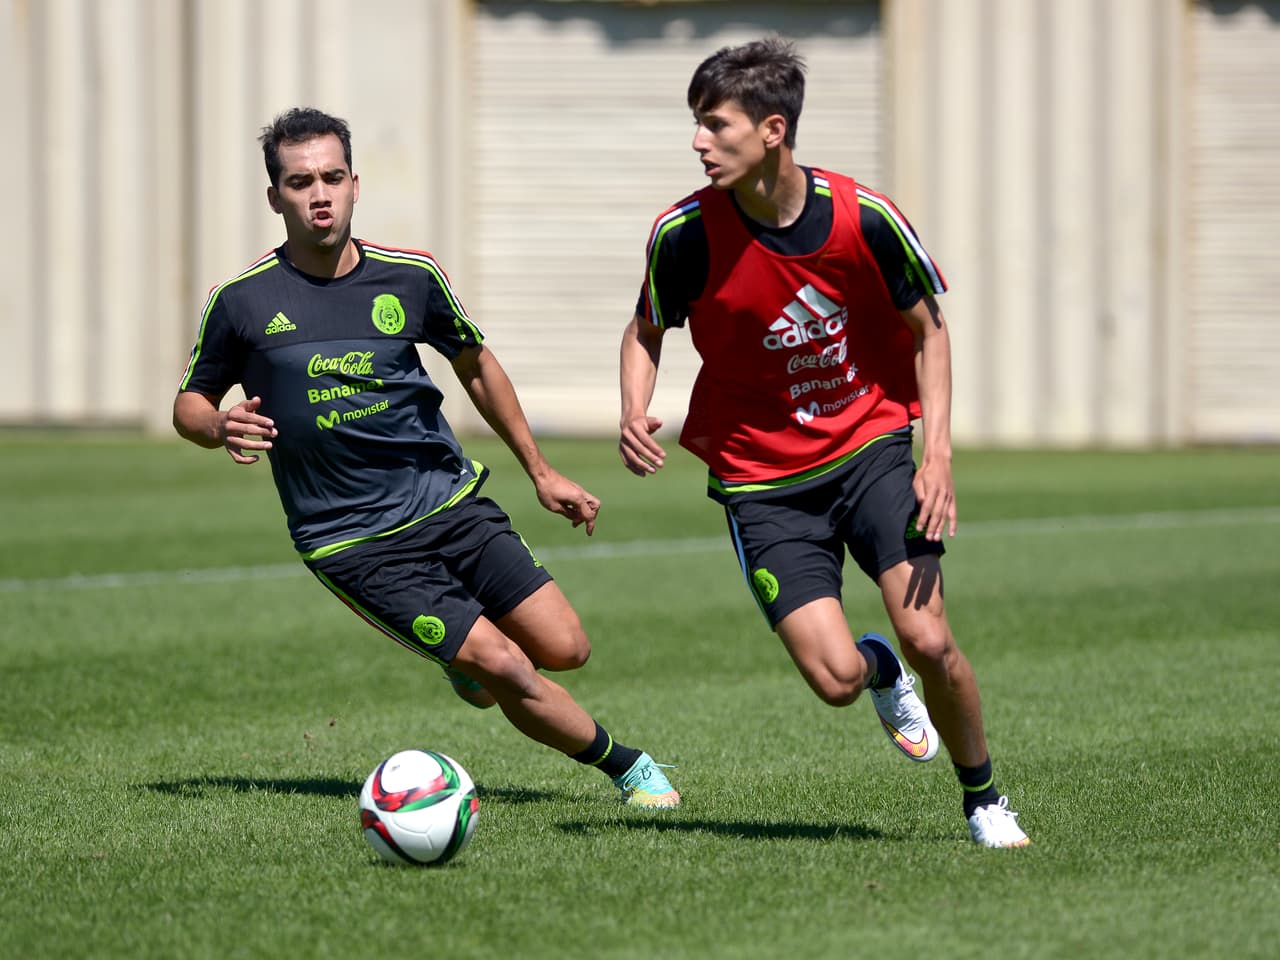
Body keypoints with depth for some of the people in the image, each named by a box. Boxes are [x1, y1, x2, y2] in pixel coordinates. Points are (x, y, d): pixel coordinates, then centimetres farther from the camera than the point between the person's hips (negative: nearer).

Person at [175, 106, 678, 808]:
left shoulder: (410, 277, 0)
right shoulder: (241, 301, -8)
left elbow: (475, 365, 16)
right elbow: (189, 405, 5)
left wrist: (540, 473, 18)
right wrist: (220, 428, -19)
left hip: (449, 501, 4)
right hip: (353, 544, -4)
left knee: (563, 648, -6)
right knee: (503, 666, -16)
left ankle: (468, 656, 28)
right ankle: (625, 765, 7)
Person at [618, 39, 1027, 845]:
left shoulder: (863, 217, -15)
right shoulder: (685, 234, -15)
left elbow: (927, 329, 0)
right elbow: (647, 331, 4)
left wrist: (939, 454, -10)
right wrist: (635, 413, -16)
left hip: (871, 446, 0)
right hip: (762, 478, 0)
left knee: (929, 640, -14)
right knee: (836, 677, -13)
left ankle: (985, 800, 13)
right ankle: (882, 673, 26)